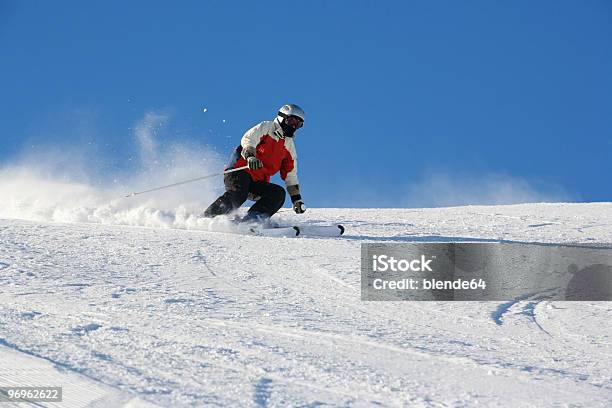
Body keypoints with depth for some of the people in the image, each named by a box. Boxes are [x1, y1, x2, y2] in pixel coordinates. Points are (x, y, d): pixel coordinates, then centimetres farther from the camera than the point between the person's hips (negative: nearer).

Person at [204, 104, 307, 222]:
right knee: (238, 194, -33)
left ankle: (252, 219, -33)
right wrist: (250, 156, -32)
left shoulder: (289, 146, 23)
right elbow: (248, 139, -11)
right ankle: (207, 217, -25)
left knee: (279, 193, -20)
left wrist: (297, 199, 18)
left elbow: (290, 175, 26)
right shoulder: (267, 127, 6)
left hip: (258, 182, 6)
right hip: (239, 172, -6)